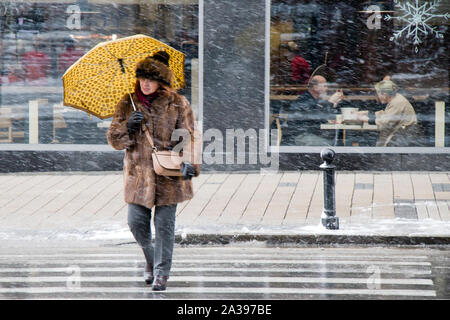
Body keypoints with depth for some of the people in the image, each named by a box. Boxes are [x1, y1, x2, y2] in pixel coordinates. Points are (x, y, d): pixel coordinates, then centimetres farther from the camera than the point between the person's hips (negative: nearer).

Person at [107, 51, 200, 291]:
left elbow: (188, 137, -2)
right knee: (136, 222, 2)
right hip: (138, 173, 2)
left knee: (164, 224, -1)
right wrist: (128, 126, -13)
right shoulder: (127, 104, 6)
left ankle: (161, 272, 8)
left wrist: (188, 163, -17)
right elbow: (114, 140, 7)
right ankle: (150, 260, 29)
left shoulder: (177, 104, 0)